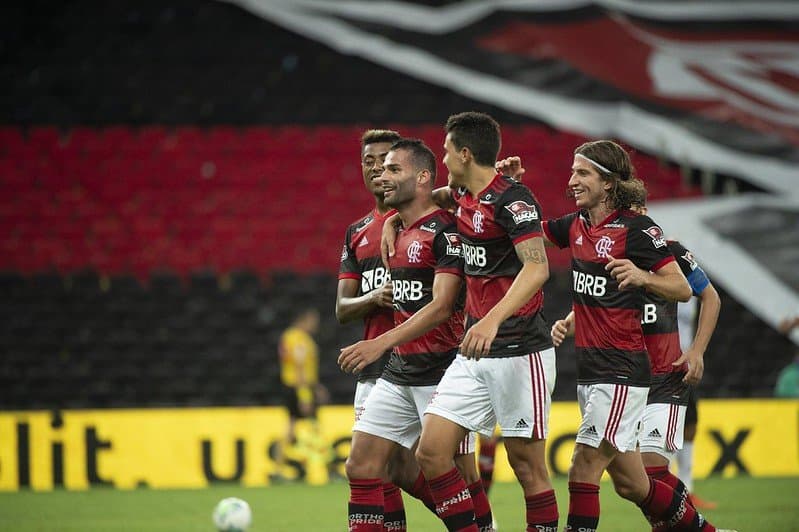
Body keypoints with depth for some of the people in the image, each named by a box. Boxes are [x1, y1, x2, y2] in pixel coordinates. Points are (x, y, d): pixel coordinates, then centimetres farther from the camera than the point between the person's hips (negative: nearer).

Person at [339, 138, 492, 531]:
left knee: (460, 474, -3)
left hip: (441, 373, -8)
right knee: (361, 466, 1)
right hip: (399, 372, 8)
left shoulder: (444, 230, -12)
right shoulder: (394, 229, 13)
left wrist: (381, 344, -26)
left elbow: (440, 306, -20)